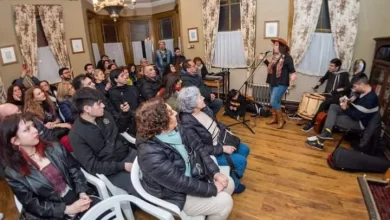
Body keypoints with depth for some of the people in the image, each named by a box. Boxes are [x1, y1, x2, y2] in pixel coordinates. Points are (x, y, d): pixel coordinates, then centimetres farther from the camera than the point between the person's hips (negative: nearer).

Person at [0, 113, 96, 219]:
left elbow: (75, 171, 5)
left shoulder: (55, 149, 2)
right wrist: (67, 209, -15)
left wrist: (82, 192, -10)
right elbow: (32, 204, -6)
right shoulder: (13, 173, -6)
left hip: (78, 199, 3)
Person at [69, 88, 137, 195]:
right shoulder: (76, 134, -15)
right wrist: (122, 166, -24)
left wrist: (124, 113, 2)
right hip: (111, 170, -6)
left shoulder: (104, 114, 1)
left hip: (128, 153, 6)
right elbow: (92, 166, -16)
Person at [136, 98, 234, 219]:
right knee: (224, 202, -10)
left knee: (228, 183, 7)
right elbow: (181, 184, -29)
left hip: (190, 176, 8)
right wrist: (213, 189, -18)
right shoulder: (151, 155, -35)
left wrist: (215, 172, -11)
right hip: (175, 195, -7)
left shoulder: (175, 130, -11)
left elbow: (197, 148, -2)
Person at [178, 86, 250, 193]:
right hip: (209, 152, -8)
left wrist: (226, 130, 0)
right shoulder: (187, 123, -32)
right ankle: (233, 184, 20)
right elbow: (201, 149, -28)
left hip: (220, 140, 8)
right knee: (241, 160, -8)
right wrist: (222, 149, -23)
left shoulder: (203, 108, -9)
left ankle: (234, 173, 36)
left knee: (245, 149, 13)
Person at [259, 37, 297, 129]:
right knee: (275, 102, 15)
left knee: (273, 102, -12)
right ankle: (274, 118, 29)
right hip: (273, 83, 8)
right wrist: (264, 60, 17)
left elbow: (292, 70, -12)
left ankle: (281, 120, 4)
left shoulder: (287, 57, -14)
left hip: (281, 84, -8)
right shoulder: (275, 56, 8)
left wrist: (293, 75, -32)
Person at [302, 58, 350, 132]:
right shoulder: (330, 72, 7)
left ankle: (311, 123, -28)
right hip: (327, 95, 7)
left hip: (337, 96, -7)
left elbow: (348, 87, -6)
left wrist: (337, 90, -20)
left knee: (324, 104, -30)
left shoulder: (344, 74, -7)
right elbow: (323, 78, 27)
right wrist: (318, 85, 11)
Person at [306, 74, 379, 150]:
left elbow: (357, 116, -26)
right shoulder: (364, 92, 2)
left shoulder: (370, 99, -29)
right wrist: (347, 102, -1)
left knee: (332, 119, -14)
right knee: (333, 107, -3)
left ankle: (320, 141, -1)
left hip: (359, 123, -10)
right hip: (355, 115, 10)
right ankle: (327, 132, -15)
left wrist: (345, 109, -16)